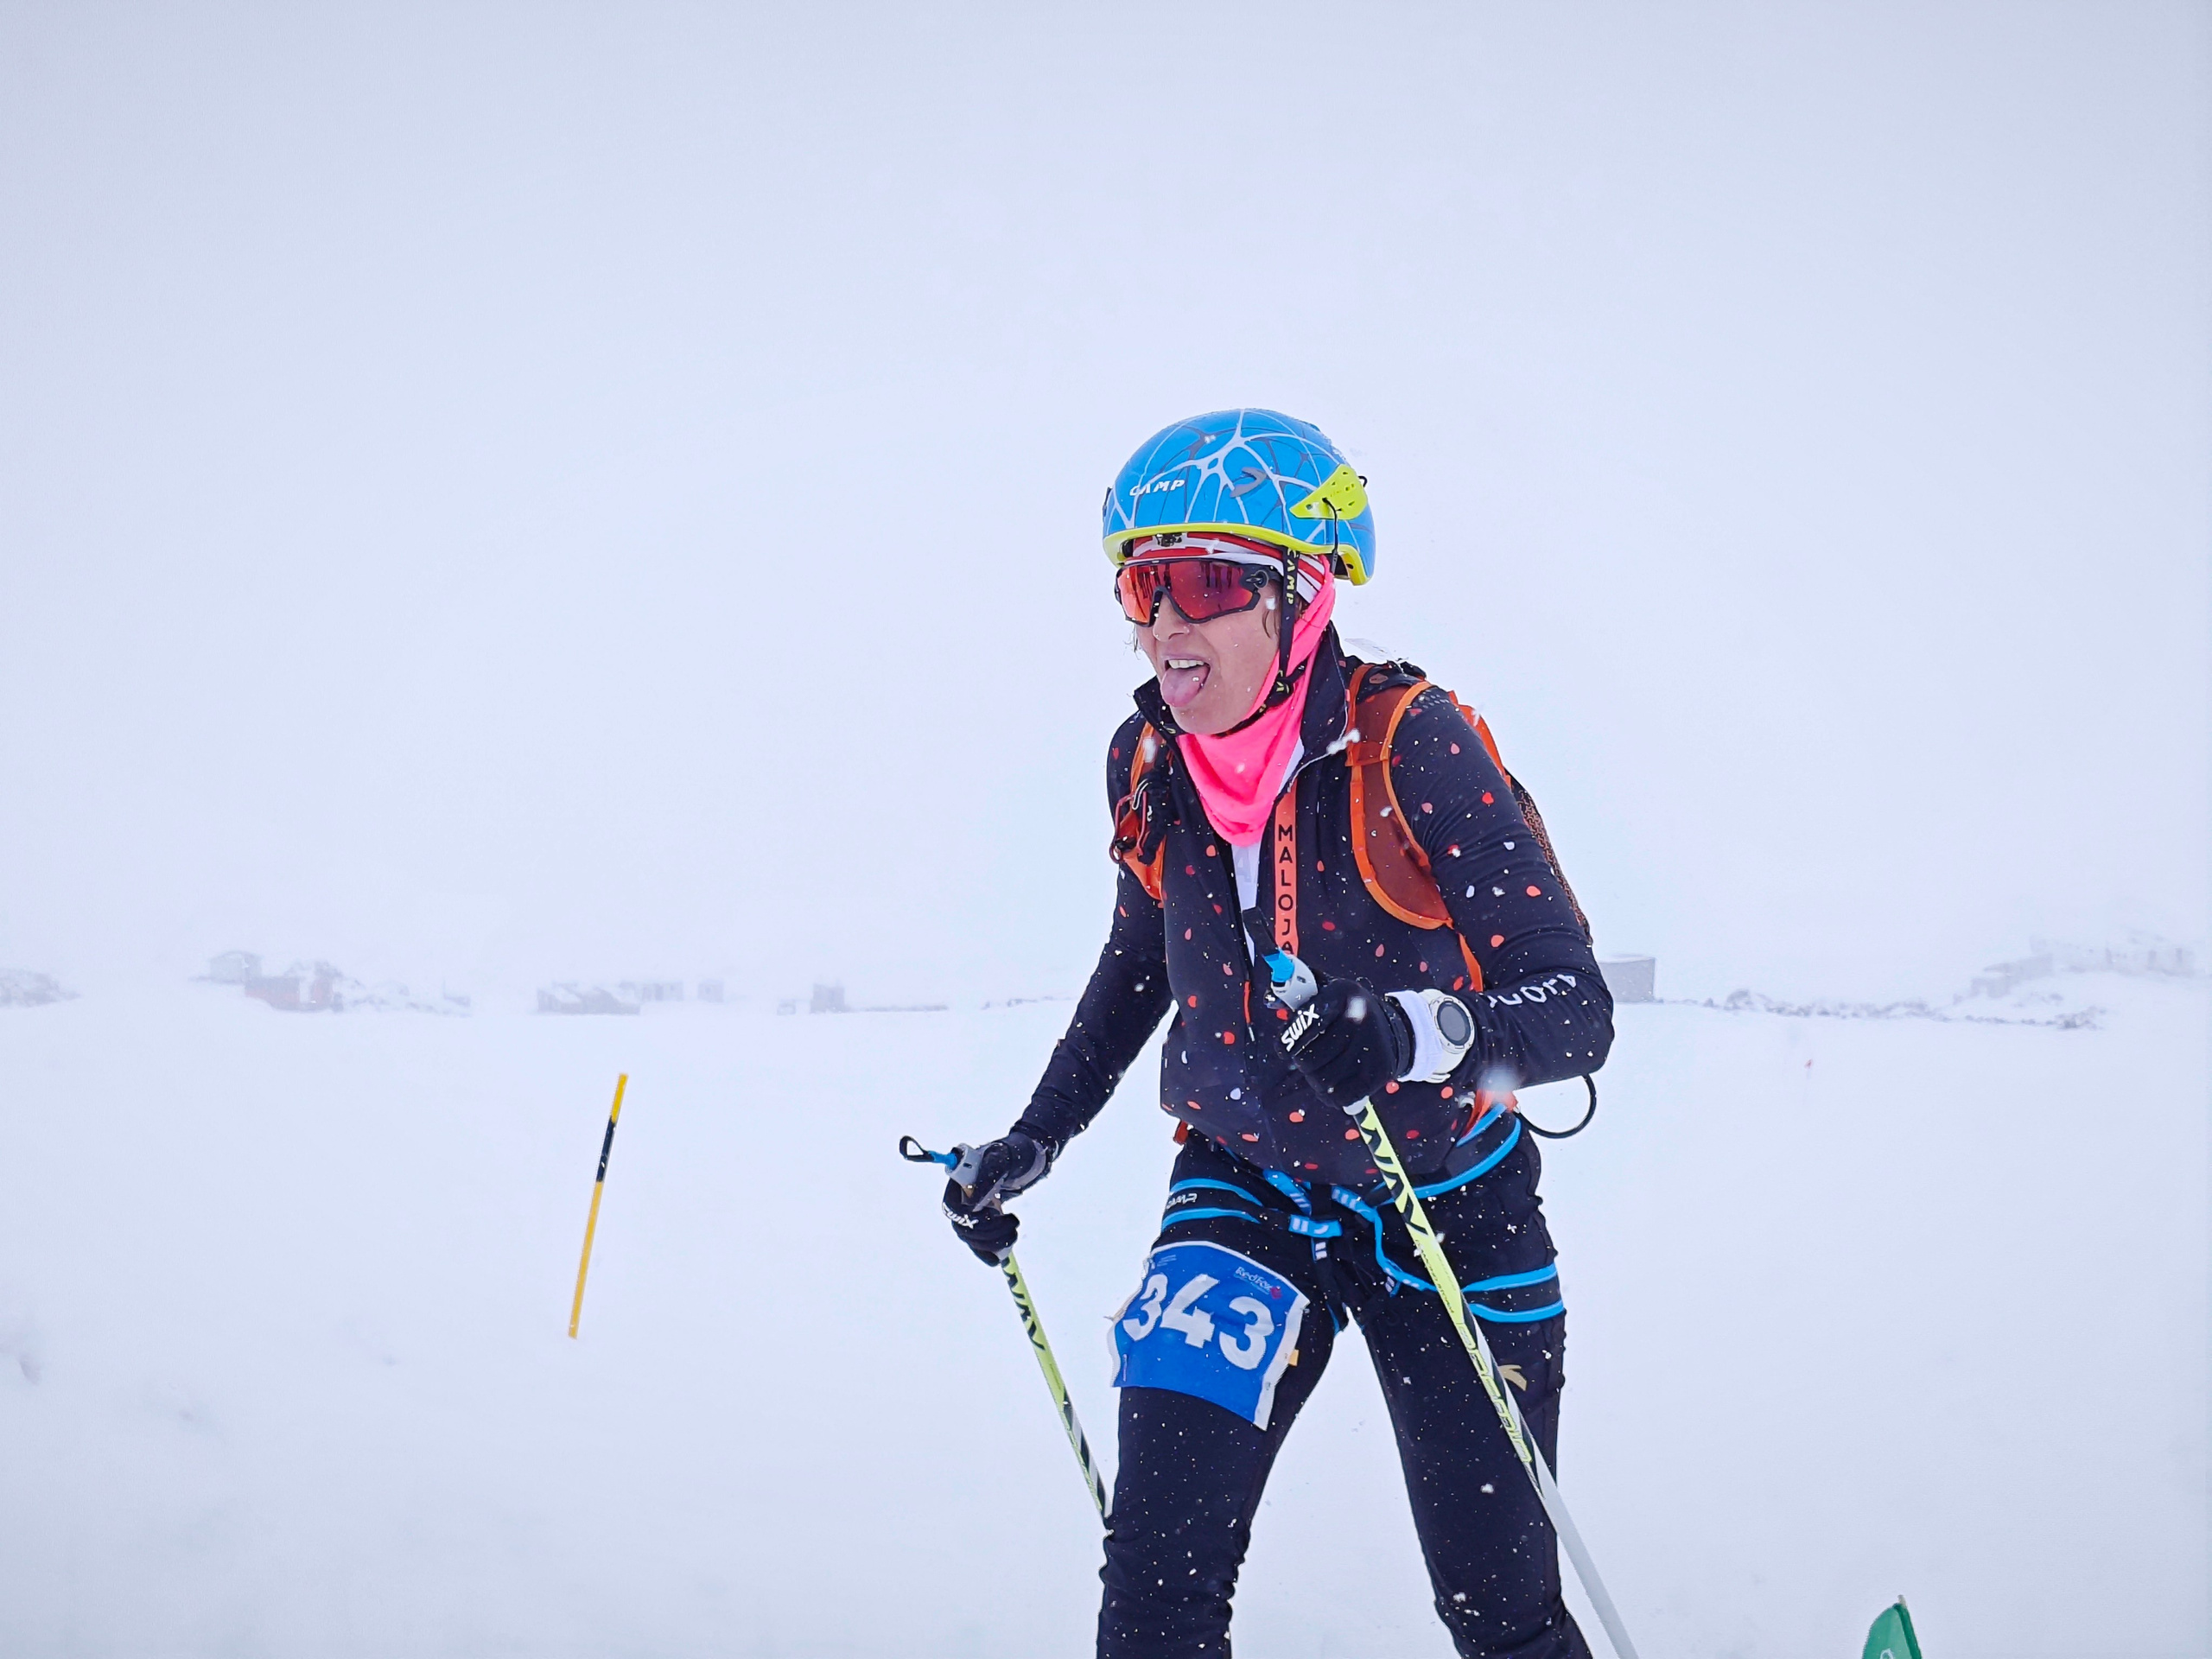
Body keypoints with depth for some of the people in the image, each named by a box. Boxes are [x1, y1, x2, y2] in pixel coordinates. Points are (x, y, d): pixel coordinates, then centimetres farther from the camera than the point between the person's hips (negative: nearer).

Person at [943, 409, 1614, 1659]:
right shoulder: (1150, 762, -7)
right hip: (1247, 1192, 3)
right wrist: (1034, 1141, 14)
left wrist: (1423, 1032, -43)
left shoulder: (1411, 747, -22)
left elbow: (1579, 1010, -24)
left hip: (1449, 1204, -3)